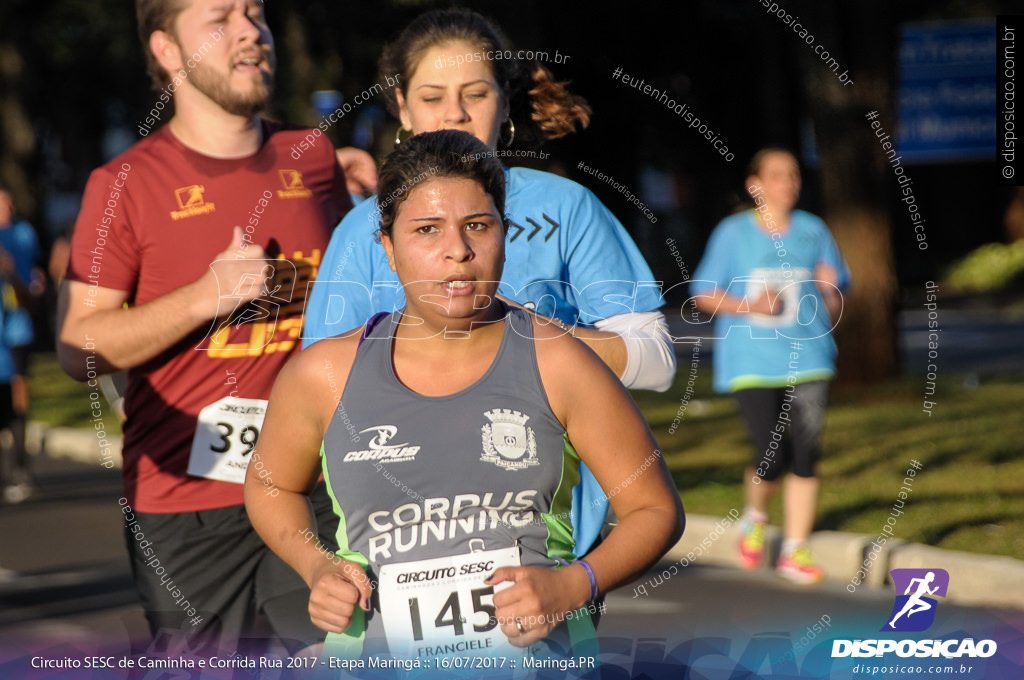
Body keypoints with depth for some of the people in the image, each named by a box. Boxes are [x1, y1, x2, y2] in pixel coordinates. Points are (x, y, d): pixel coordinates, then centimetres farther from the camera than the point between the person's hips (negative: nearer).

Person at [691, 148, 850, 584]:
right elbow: (705, 295, 4)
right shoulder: (733, 233, 3)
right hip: (752, 362, -2)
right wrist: (749, 305, -12)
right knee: (772, 458, -11)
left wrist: (829, 290, -10)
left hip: (807, 358, 3)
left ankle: (795, 550, 8)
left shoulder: (813, 232, 10)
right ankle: (754, 519, 21)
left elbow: (835, 308, 14)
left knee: (805, 456, -3)